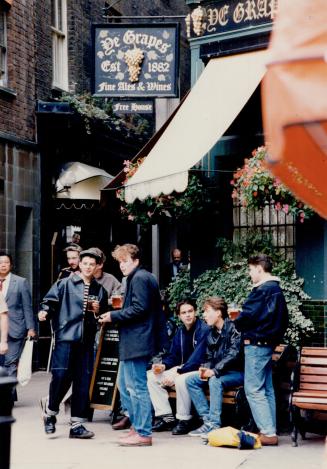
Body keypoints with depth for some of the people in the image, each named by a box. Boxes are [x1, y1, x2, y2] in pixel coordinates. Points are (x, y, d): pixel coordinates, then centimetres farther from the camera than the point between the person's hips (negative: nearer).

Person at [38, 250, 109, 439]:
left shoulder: (100, 290, 14)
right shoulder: (65, 284, 3)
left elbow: (106, 316, 21)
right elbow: (50, 300, -1)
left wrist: (99, 310, 0)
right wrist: (45, 311, -21)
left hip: (87, 340, 4)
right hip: (66, 337, -4)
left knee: (83, 382, 4)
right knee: (61, 376, -12)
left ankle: (77, 424, 12)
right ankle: (51, 412, 13)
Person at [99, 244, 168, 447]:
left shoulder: (139, 278, -13)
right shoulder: (144, 277, 19)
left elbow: (139, 309, -21)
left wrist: (114, 316, -14)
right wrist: (116, 314, 13)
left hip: (136, 343, -11)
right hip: (133, 342, 11)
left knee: (137, 388, -6)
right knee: (124, 384, 17)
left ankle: (143, 433, -2)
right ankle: (137, 425, 23)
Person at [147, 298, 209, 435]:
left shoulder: (203, 330, -16)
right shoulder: (180, 332, 9)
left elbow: (198, 358, -24)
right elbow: (173, 356, 15)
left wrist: (177, 372, -27)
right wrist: (163, 366, -7)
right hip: (182, 369, 8)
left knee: (181, 379, -38)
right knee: (151, 376, -3)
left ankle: (185, 420, -20)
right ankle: (166, 417, -3)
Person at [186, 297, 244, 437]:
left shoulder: (233, 328, -14)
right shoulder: (211, 333, 11)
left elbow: (234, 354, -25)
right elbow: (210, 357, 14)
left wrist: (214, 371, -29)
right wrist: (205, 369, -9)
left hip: (238, 372, -8)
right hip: (220, 372, 8)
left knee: (215, 380, -34)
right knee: (191, 380, -6)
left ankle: (214, 424, -31)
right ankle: (207, 419, -11)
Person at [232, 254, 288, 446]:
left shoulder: (262, 290, -16)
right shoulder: (277, 290, 14)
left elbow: (247, 316, -18)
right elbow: (284, 319, 20)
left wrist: (236, 322, 1)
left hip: (256, 344, -10)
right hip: (269, 344, 10)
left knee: (254, 390, -7)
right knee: (267, 390, 12)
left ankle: (268, 433, -9)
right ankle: (270, 431, 14)